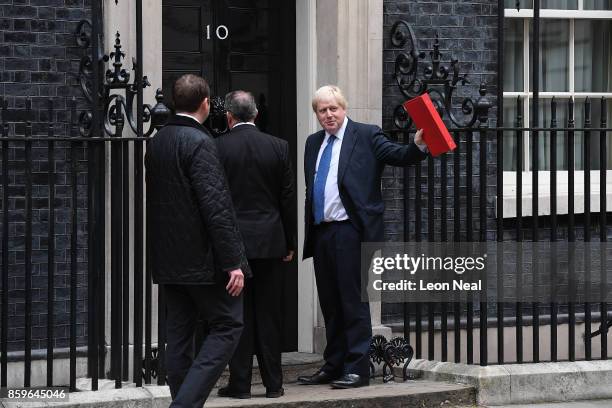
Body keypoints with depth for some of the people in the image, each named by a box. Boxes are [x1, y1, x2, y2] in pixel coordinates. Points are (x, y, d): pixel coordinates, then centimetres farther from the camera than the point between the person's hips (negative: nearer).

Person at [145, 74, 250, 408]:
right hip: (201, 259, -8)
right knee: (227, 326, 0)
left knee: (179, 335, 10)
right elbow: (215, 207, -20)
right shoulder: (199, 143, -16)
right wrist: (233, 263, -19)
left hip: (168, 260, 8)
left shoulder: (156, 143, 9)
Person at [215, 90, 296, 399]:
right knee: (269, 315, 7)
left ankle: (240, 383, 3)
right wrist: (290, 243, 12)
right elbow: (288, 198, 4)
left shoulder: (217, 148, -6)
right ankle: (273, 383, 9)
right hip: (270, 242, 2)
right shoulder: (278, 147, 1)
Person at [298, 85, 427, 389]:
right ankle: (333, 366, 20)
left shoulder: (366, 136, -1)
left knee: (354, 301, -5)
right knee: (330, 304, 12)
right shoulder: (313, 143, 17)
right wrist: (309, 230, 16)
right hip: (321, 233, 6)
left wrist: (418, 145, -32)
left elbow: (398, 156, -12)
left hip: (351, 230, -6)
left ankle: (357, 369, -2)